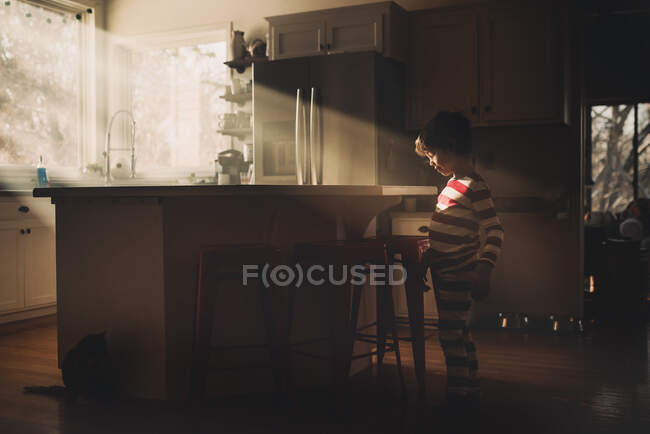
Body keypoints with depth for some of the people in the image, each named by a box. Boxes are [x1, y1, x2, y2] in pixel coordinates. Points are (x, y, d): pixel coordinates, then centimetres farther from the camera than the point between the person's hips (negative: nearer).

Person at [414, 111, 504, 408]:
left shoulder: (474, 187, -17)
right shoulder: (453, 183, 12)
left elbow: (495, 232, -21)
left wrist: (483, 271, -28)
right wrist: (428, 257, 21)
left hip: (458, 275, -9)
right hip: (444, 271, 9)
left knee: (451, 334, -3)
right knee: (459, 333, 16)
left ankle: (458, 395, 9)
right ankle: (471, 389, 28)